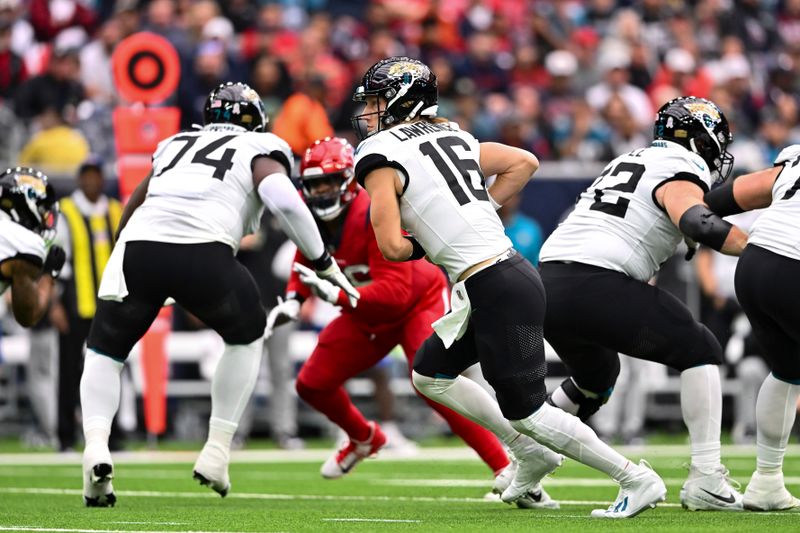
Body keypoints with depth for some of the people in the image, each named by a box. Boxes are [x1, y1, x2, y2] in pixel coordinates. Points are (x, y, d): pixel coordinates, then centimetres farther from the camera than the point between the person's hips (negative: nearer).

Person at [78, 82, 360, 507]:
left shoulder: (174, 144, 32)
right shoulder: (260, 149, 19)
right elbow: (284, 201, -1)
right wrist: (324, 263, 7)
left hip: (138, 248, 3)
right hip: (203, 255, -3)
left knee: (104, 351, 22)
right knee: (247, 337, 26)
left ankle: (96, 446, -5)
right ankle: (216, 452, 18)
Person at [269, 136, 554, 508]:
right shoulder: (310, 216, -10)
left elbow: (395, 292, -38)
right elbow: (306, 262, 11)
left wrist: (336, 295, -45)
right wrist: (294, 299, -7)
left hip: (419, 302, -8)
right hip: (367, 315, 8)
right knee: (312, 384, 4)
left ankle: (508, 471, -30)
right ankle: (364, 439, 36)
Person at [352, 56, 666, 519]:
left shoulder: (380, 158, -8)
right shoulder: (453, 138, 15)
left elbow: (392, 247, -14)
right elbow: (525, 162, 20)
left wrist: (420, 246, 9)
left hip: (497, 291, -9)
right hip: (510, 272, 9)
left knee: (526, 413, -1)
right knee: (431, 376, 20)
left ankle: (637, 480, 4)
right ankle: (531, 454, 22)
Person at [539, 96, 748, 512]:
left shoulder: (627, 162, 26)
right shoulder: (681, 174, -1)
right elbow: (699, 224, -20)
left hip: (549, 280, 8)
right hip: (599, 287, -8)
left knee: (594, 379, 33)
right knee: (700, 352, 7)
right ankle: (705, 480, 0)